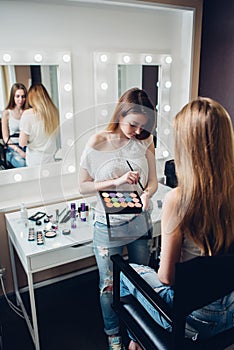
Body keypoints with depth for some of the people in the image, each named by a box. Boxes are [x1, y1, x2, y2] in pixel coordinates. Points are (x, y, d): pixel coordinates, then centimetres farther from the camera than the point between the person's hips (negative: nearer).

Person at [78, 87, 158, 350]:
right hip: (109, 225, -3)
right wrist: (117, 181, -22)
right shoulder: (97, 143, -13)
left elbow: (153, 180, 2)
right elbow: (83, 186, -10)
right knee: (109, 285, 13)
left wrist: (147, 193, -21)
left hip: (140, 222, 4)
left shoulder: (145, 141, -2)